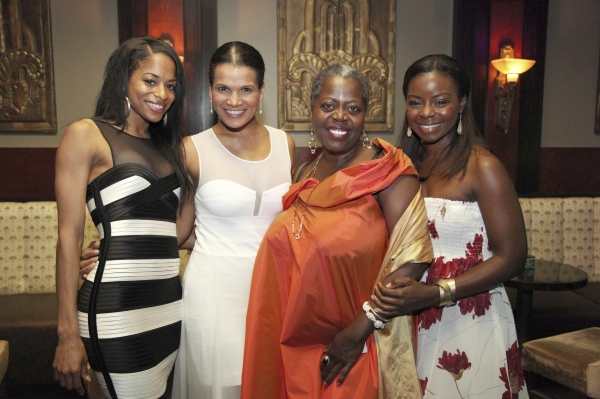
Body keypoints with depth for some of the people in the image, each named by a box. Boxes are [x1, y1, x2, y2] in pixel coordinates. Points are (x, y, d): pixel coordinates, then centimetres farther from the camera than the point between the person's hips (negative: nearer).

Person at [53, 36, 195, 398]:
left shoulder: (168, 145, 16)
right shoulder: (86, 135, -3)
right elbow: (69, 236, -8)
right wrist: (69, 333, -9)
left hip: (169, 304, 7)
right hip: (117, 310, -6)